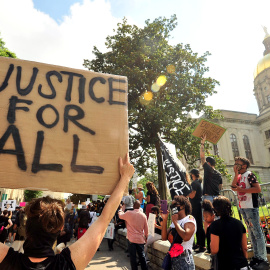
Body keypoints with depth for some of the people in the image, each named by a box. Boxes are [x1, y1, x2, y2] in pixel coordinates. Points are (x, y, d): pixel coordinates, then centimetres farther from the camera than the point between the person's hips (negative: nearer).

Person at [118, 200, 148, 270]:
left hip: (132, 239, -3)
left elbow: (120, 215, 9)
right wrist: (146, 236, 21)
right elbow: (146, 228, 5)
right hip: (141, 239, 3)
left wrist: (121, 209, 28)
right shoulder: (143, 215, -1)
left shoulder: (129, 213, -9)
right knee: (142, 256, 15)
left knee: (133, 256, 7)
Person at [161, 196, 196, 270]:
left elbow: (186, 237, -28)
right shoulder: (174, 222, 11)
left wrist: (175, 222, -18)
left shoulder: (190, 219, -9)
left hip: (184, 259, -6)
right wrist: (165, 219, -5)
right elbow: (164, 237, 3)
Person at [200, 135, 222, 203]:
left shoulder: (208, 170, -7)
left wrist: (202, 143, -7)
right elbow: (220, 186, 17)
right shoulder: (219, 174, 13)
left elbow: (202, 156, -12)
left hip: (208, 197, -7)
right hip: (217, 196, 7)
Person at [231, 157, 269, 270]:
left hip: (251, 207, -8)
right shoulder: (239, 176, 13)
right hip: (243, 207, 8)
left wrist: (241, 189, -16)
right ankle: (256, 256, 25)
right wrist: (236, 173, -3)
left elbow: (258, 189, -18)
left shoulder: (249, 174, -9)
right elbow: (233, 186, 0)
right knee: (251, 232, 14)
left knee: (257, 232, -4)